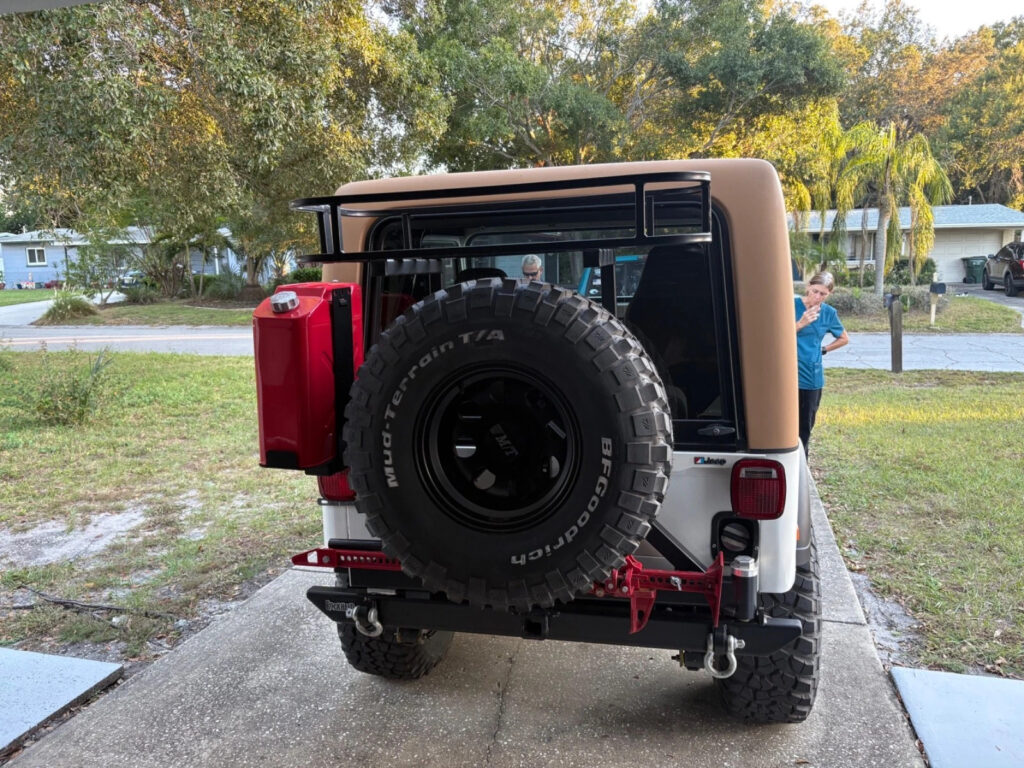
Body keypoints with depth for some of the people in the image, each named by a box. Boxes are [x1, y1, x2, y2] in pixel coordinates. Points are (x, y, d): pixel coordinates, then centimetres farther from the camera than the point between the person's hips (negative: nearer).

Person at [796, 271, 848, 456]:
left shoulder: (829, 313, 4)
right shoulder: (792, 305, -7)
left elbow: (844, 339, 21)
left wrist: (823, 350, 10)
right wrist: (800, 324, -21)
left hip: (812, 376, 4)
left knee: (806, 425, 9)